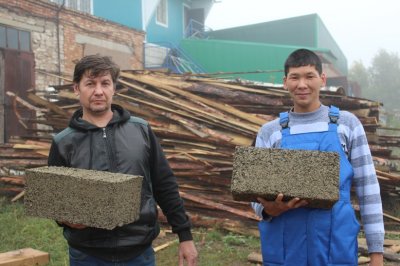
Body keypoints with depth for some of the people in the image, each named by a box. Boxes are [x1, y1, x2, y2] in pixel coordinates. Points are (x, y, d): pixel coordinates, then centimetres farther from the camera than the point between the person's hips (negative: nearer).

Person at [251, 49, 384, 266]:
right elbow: (257, 195, 5)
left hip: (336, 248, 0)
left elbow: (368, 189, 3)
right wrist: (270, 209, -17)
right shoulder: (269, 132, 5)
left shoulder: (347, 124, 3)